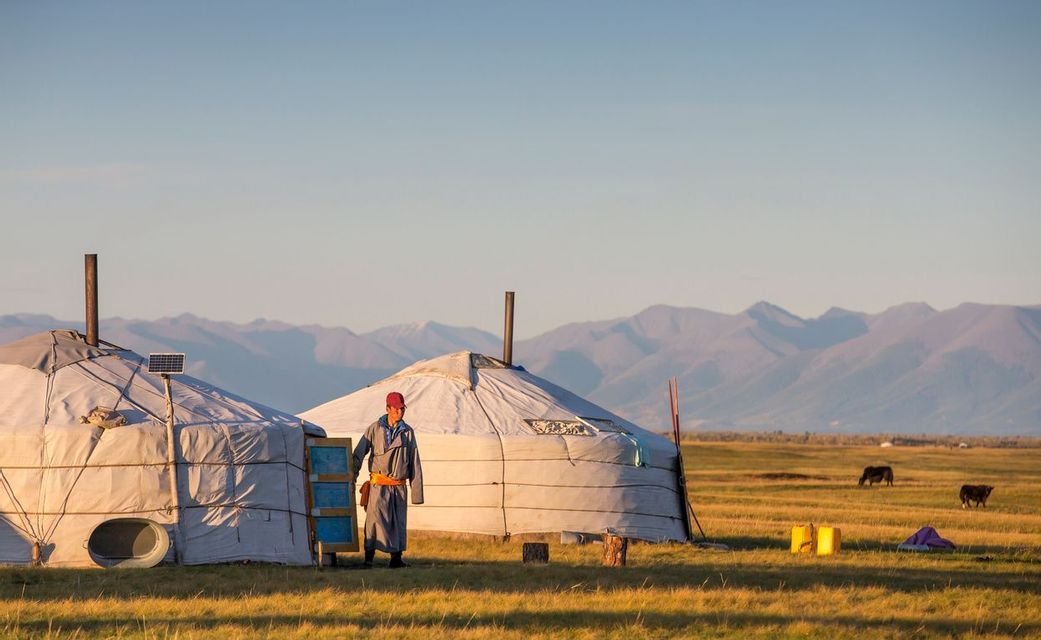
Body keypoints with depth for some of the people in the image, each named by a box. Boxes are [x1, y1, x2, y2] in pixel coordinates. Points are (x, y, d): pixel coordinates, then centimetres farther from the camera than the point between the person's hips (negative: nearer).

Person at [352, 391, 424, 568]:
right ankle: (369, 554, -20)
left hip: (399, 485, 3)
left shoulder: (407, 432, 8)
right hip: (378, 485, -3)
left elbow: (415, 463, 10)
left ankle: (396, 558, 13)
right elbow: (359, 454, 7)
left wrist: (417, 491, 6)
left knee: (398, 522, 5)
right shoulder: (375, 429, 3)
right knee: (375, 515, -18)